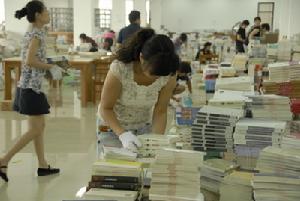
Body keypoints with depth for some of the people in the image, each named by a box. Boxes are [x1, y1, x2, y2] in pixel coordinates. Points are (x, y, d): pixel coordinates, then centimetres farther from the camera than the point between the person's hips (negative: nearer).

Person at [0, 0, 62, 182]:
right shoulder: (37, 34, -14)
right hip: (32, 87, -10)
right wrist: (51, 67, -14)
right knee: (35, 130, -4)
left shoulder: (31, 33, 14)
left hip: (28, 85, 10)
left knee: (40, 126, 14)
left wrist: (48, 67, 15)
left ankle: (43, 165, 20)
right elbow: (30, 61, -24)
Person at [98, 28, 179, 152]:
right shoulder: (119, 69, -31)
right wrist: (123, 134, -37)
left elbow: (160, 112, -12)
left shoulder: (169, 76, -21)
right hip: (113, 126, -2)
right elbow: (105, 108, -22)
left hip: (144, 128, 2)